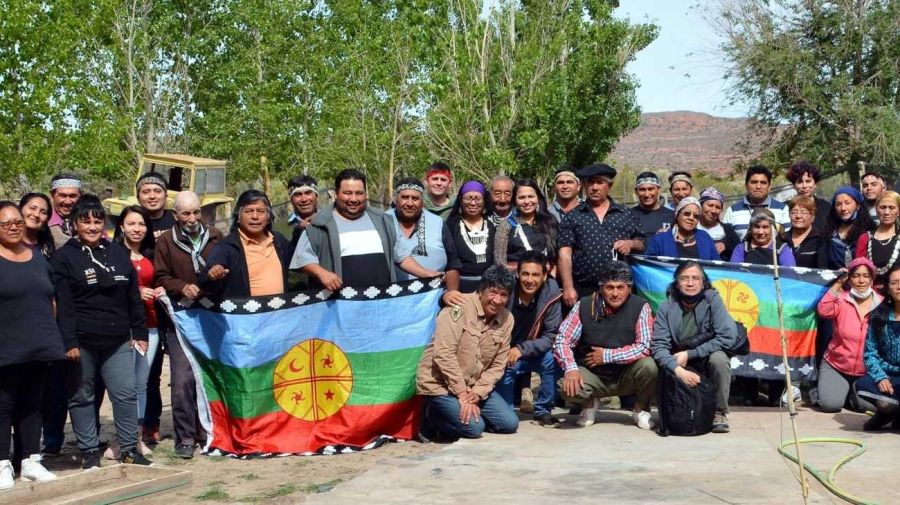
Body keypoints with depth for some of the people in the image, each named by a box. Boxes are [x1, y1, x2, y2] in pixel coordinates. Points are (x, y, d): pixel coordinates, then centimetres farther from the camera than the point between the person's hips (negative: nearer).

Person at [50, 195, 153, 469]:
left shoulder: (118, 254, 12)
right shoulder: (64, 257, -2)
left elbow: (134, 297, 13)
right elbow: (62, 303, -9)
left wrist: (140, 333, 8)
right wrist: (69, 341, -16)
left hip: (117, 340, 3)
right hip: (82, 341, -3)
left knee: (126, 394, 1)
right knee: (82, 397, 5)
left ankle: (129, 449, 9)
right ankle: (89, 451, 14)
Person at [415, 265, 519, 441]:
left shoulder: (506, 319, 0)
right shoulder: (459, 307, -18)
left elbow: (498, 365, 2)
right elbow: (443, 354, -22)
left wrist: (477, 392, -14)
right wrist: (463, 395, -21)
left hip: (474, 386, 7)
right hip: (440, 384, -7)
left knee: (510, 424, -2)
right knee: (474, 428, -22)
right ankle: (433, 418, 5)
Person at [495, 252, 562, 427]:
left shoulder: (551, 294, -15)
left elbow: (551, 337, -13)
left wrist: (521, 349, -25)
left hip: (531, 355, 2)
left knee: (552, 358, -25)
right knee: (506, 370, -30)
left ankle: (543, 410, -4)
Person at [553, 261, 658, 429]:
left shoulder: (640, 307, -11)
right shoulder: (584, 306, -7)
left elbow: (645, 347, -20)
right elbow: (562, 341, -9)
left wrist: (607, 355, -18)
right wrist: (570, 369, -26)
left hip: (626, 376, -1)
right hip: (592, 376, 1)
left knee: (649, 366, -30)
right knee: (566, 386, -29)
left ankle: (641, 409, 2)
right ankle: (590, 402, 10)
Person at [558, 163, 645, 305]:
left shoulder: (626, 214, 12)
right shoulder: (572, 217, 7)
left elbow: (642, 243, 18)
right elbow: (565, 255, 1)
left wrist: (630, 244, -5)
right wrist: (568, 288, -10)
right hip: (583, 291, -1)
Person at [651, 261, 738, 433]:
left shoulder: (712, 299, -15)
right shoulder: (666, 306, -11)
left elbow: (728, 338, -21)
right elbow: (658, 345, -17)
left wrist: (689, 354, -21)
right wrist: (678, 369, -35)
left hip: (707, 360, -1)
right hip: (679, 364, 1)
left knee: (719, 358, -32)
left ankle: (720, 413, -10)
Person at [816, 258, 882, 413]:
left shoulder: (882, 304, -4)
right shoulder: (841, 299, -4)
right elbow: (823, 311, -24)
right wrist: (838, 284, -19)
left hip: (867, 371, 1)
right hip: (836, 366, -1)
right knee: (830, 404, -17)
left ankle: (854, 391, 18)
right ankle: (843, 388, 19)